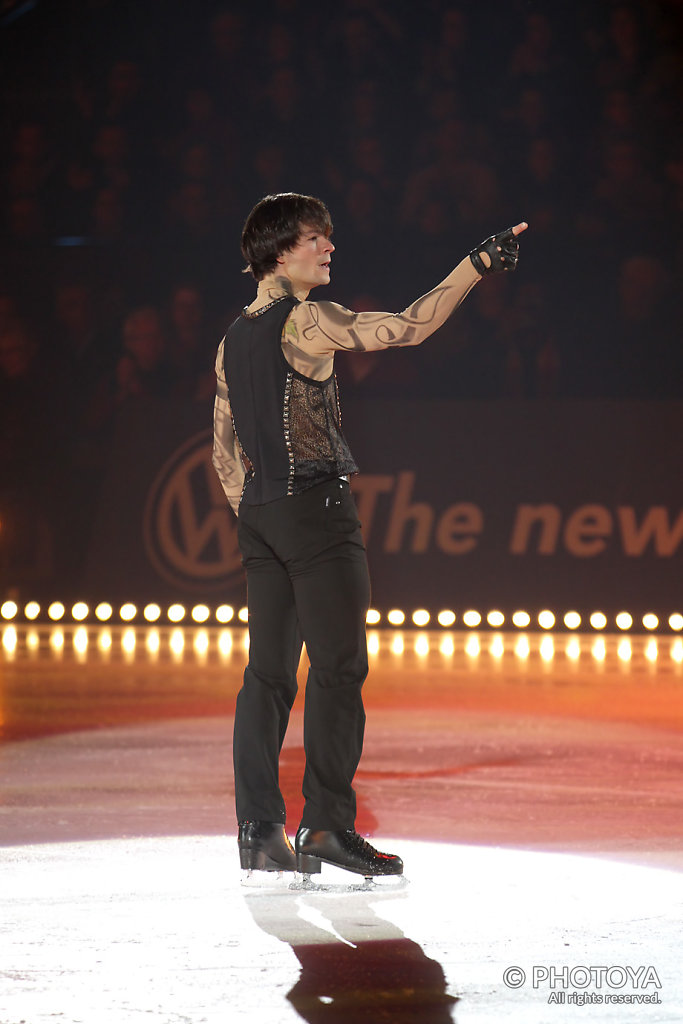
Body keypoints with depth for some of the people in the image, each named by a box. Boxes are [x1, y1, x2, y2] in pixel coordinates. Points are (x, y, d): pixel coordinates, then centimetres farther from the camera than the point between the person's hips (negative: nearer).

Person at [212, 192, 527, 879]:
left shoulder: (233, 339, 14)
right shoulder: (307, 321, -10)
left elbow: (223, 449, 16)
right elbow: (408, 328, -17)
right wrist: (476, 265, -13)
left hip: (259, 511, 8)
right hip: (316, 504, -8)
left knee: (269, 671, 7)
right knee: (339, 667, -5)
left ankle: (258, 831, 5)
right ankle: (327, 824, -9)